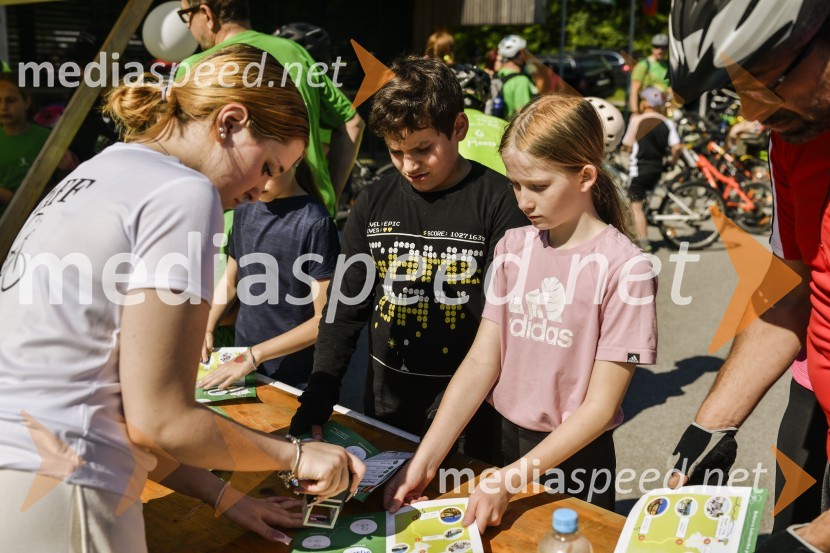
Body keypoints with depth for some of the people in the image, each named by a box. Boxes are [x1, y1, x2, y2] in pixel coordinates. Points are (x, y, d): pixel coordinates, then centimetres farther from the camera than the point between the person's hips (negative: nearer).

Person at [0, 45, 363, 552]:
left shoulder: (97, 171, 15)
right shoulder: (183, 192, -12)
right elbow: (159, 420, -14)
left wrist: (220, 494, 15)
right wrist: (296, 455, 0)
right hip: (52, 505, -8)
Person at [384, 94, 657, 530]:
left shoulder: (623, 268, -18)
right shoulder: (513, 247, -3)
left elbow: (600, 405, -17)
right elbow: (482, 362, -5)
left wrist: (511, 479, -21)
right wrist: (426, 461, -13)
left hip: (575, 458, -4)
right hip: (505, 439, 4)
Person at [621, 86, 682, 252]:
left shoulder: (637, 120, -9)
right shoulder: (667, 123, 2)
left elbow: (627, 146, -9)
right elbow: (676, 147, -7)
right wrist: (672, 161, 11)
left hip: (639, 168, -5)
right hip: (657, 169, 5)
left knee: (636, 205, -1)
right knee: (641, 201, 22)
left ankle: (643, 241, -7)